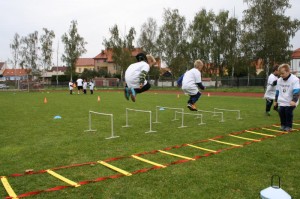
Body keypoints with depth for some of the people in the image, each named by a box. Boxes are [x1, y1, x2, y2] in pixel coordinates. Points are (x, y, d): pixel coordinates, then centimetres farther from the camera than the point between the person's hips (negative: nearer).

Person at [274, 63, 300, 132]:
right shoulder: (279, 80, 6)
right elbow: (277, 91, 16)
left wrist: (294, 100, -31)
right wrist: (276, 100, 18)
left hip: (290, 103, -5)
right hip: (282, 102, 5)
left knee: (288, 113, -9)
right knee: (281, 112, 1)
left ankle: (288, 126, 9)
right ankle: (283, 125, 20)